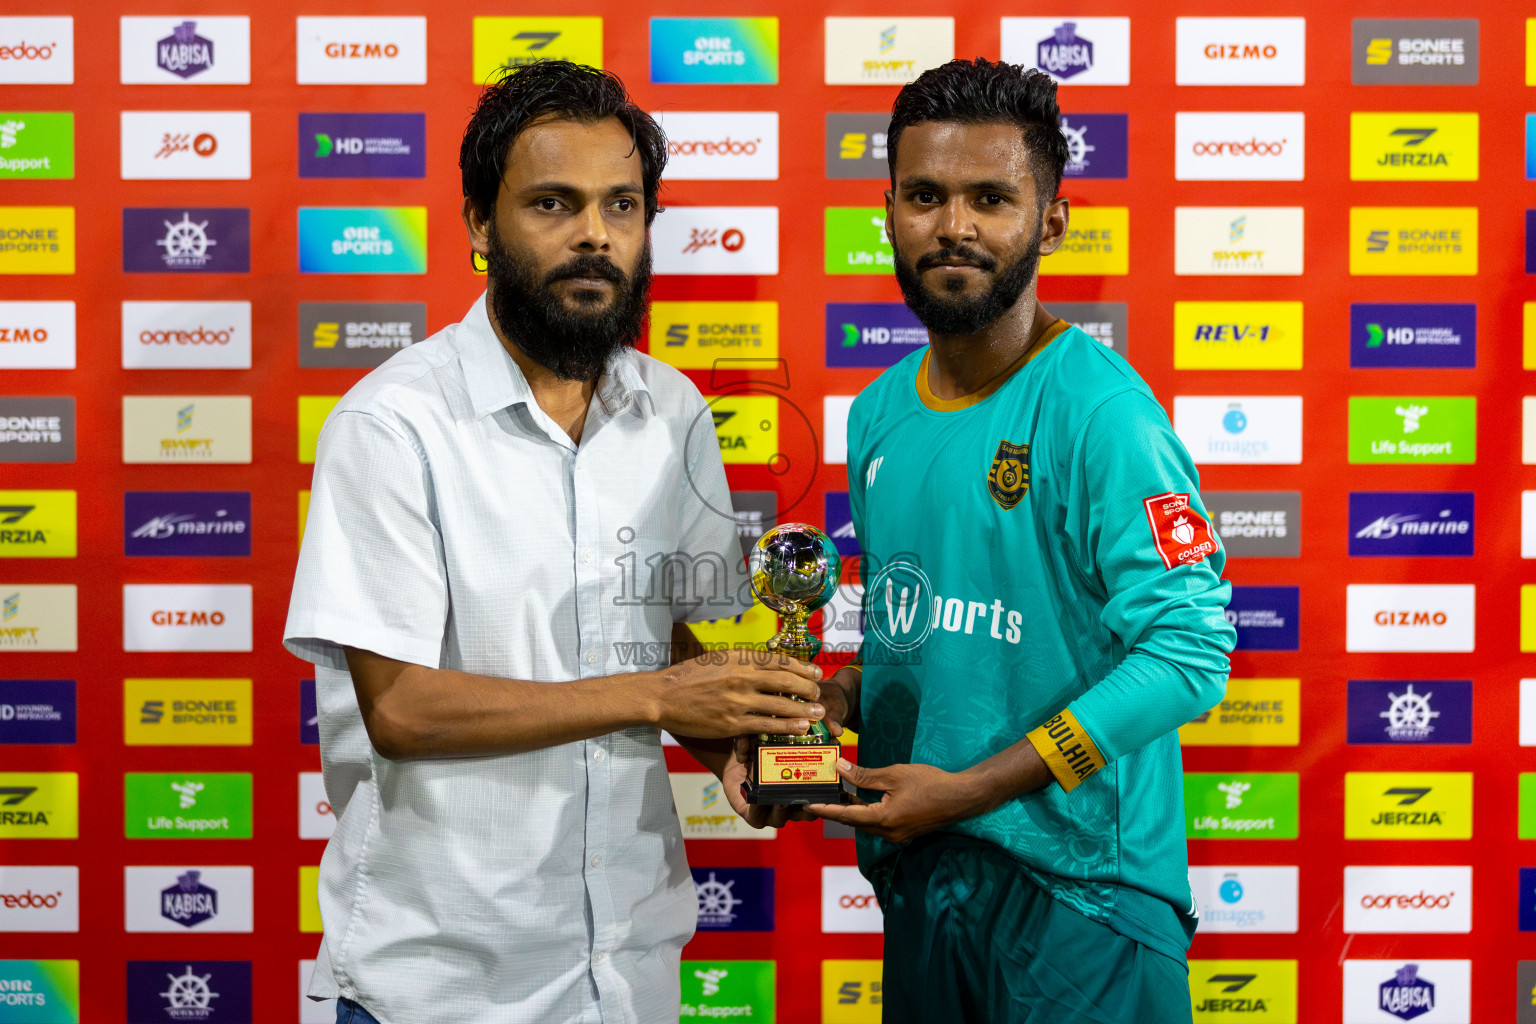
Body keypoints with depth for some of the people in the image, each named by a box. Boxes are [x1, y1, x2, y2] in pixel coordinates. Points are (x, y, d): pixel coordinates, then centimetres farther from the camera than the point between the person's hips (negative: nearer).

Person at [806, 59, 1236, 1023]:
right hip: (916, 871, 7)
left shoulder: (1100, 411, -17)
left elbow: (1188, 651, -21)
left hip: (1078, 884, -6)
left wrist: (968, 790, -19)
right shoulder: (880, 414, 6)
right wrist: (844, 696, -2)